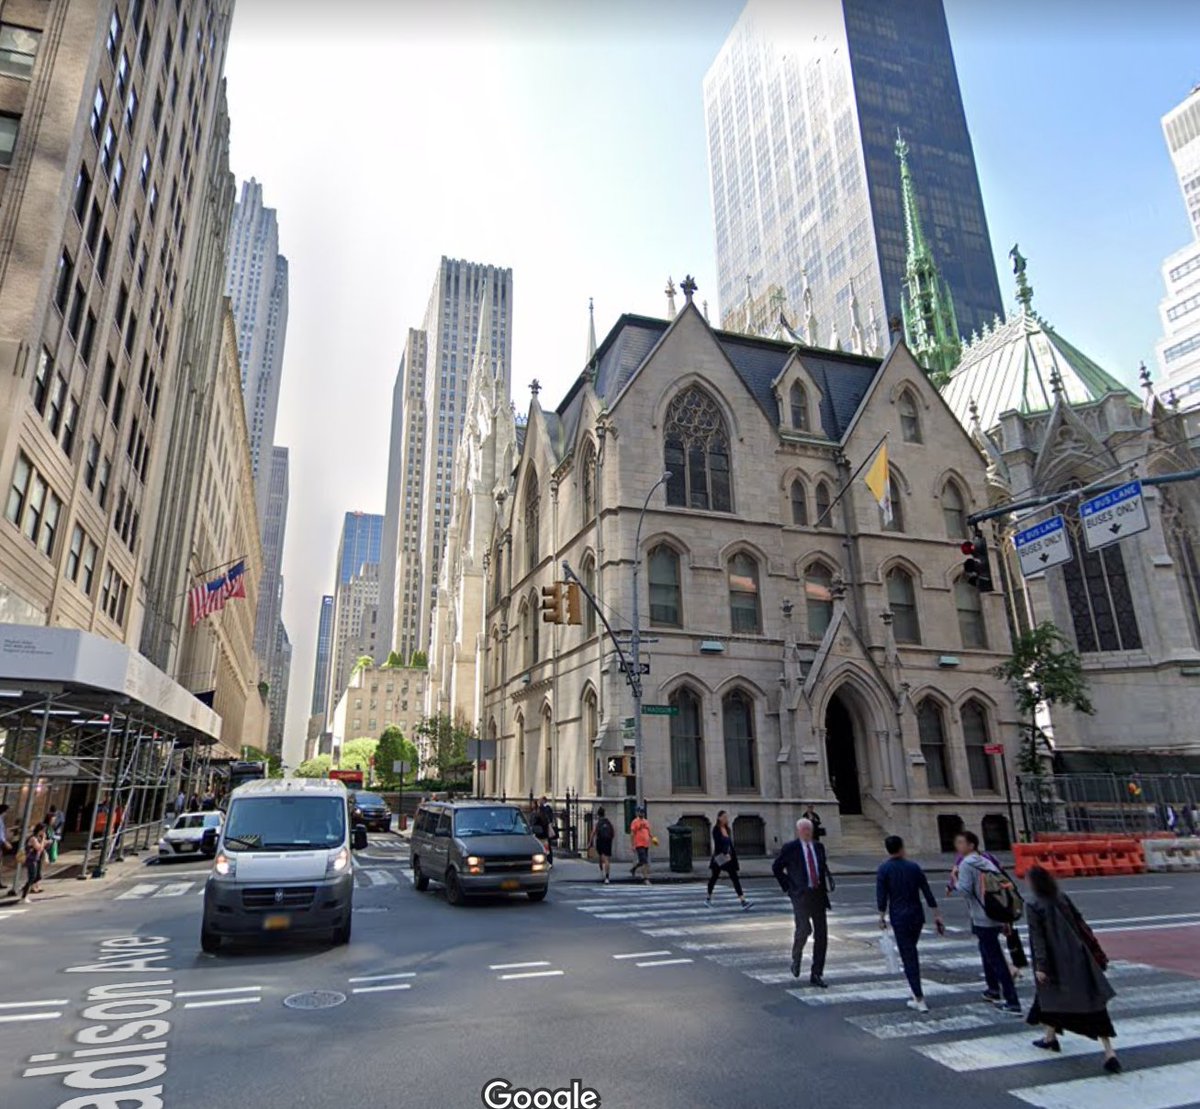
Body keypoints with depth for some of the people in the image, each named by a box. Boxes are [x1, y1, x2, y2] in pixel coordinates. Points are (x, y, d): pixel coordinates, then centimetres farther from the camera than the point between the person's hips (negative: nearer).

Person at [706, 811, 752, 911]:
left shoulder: (727, 829, 11)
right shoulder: (716, 829, -10)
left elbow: (730, 843, 15)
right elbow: (718, 843, -22)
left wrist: (733, 854, 13)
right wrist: (725, 854, -33)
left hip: (729, 857, 7)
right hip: (719, 857, -6)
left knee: (735, 878, 1)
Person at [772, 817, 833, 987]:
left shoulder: (818, 847, 11)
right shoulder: (790, 848, -3)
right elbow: (776, 867, 4)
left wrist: (828, 883, 7)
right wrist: (787, 887, -2)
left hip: (819, 894, 5)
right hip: (801, 895, -5)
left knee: (821, 934, 3)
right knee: (804, 929, -18)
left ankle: (816, 974, 14)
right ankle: (796, 958, 12)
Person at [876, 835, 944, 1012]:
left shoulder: (884, 869, -6)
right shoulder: (913, 867, 4)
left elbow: (881, 895, -10)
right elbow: (927, 892, 4)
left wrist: (882, 916, 1)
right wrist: (936, 915, 9)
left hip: (899, 918, -4)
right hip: (917, 916, 4)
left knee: (908, 957, -1)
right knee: (912, 953, 20)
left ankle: (919, 999, -6)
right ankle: (916, 996, 24)